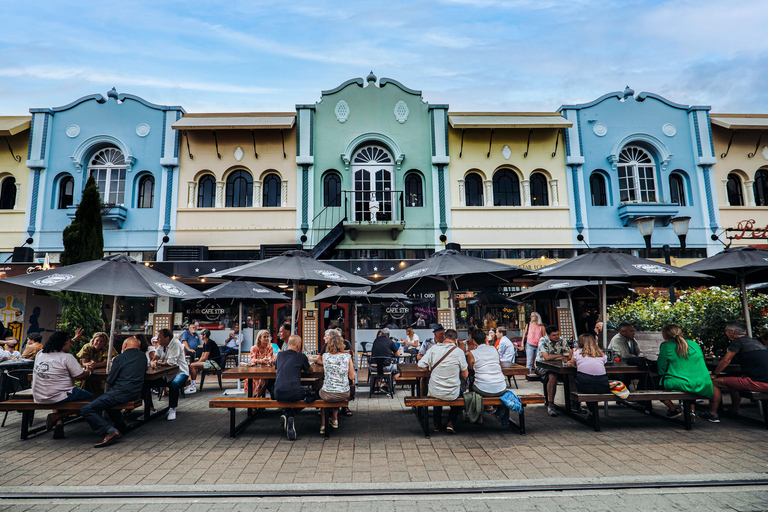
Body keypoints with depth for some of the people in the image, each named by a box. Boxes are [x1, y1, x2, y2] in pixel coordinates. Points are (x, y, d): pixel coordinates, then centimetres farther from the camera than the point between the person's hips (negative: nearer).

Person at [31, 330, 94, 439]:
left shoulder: (40, 354, 11)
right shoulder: (67, 357, -12)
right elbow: (80, 375, -12)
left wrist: (74, 339, 47)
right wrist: (88, 371, 11)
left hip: (38, 398, 8)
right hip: (57, 397, -7)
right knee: (89, 397, 5)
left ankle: (58, 423, 10)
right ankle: (57, 416, -5)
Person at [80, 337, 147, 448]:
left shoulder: (120, 358, -8)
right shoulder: (143, 356, 8)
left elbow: (110, 381, -3)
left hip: (121, 393, -8)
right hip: (136, 394, 8)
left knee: (86, 410, -4)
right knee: (107, 399, 35)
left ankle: (111, 432, -19)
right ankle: (121, 425, 33)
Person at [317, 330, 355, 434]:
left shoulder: (325, 356, -8)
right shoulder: (347, 356, -7)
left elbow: (319, 361, 16)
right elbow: (352, 377, -2)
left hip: (328, 395, -1)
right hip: (344, 394, 1)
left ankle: (323, 424, 36)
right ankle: (334, 419, 43)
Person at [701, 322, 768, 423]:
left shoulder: (737, 341, -5)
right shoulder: (755, 341, 20)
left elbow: (726, 360, -2)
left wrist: (714, 374, 11)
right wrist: (745, 375, 37)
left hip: (757, 383, -9)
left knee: (714, 382, -1)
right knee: (733, 380, 33)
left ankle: (712, 414, 5)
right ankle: (735, 410, 41)